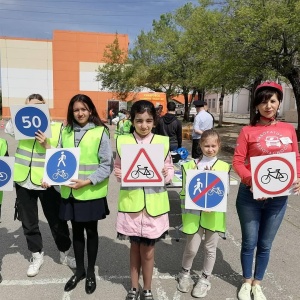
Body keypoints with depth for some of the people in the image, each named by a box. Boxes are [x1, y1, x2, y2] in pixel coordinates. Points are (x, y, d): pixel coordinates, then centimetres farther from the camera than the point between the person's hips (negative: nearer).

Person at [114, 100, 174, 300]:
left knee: (148, 250, 12)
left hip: (154, 203, 0)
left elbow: (170, 168, 4)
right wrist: (118, 174, -15)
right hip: (131, 202, 1)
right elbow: (118, 168, 6)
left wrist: (167, 174, -17)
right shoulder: (123, 141, -2)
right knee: (135, 247, 17)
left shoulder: (163, 142, -2)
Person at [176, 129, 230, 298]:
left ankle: (205, 279, 36)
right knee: (192, 248, 7)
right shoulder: (190, 165, -2)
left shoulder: (224, 167, -2)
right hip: (194, 214, 0)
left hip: (214, 214, 1)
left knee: (210, 248, 14)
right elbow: (185, 190, -2)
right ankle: (185, 273, 36)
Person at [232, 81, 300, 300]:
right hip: (250, 195, -2)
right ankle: (247, 282, 34)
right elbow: (237, 161, -8)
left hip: (278, 197, 2)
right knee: (249, 242, 10)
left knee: (265, 244, 16)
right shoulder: (248, 131, -4)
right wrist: (251, 180, -23)